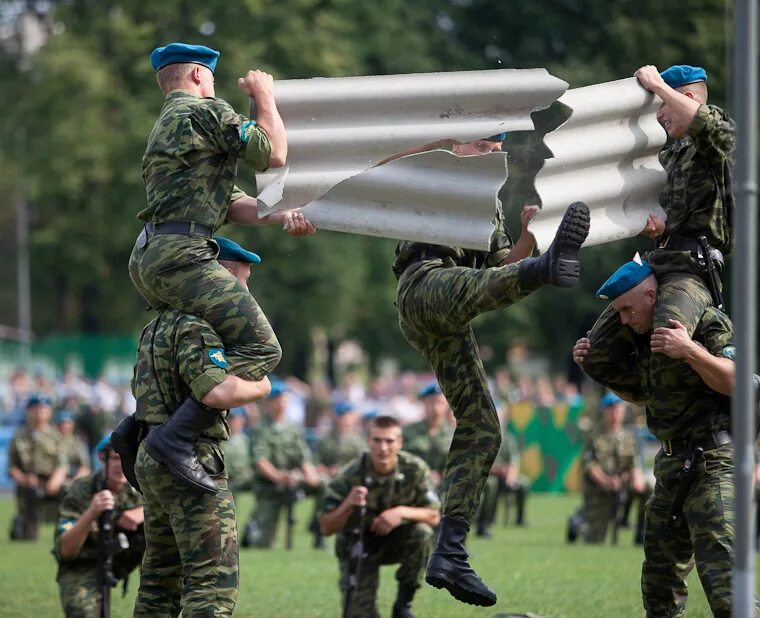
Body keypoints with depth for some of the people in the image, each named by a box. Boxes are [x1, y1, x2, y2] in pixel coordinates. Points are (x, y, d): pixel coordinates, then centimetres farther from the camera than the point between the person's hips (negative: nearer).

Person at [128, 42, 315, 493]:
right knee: (261, 349, -13)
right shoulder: (207, 112, -1)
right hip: (181, 255, -10)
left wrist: (282, 217, 11)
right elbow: (273, 155, -3)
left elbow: (229, 203, 24)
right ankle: (177, 438, -25)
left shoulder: (166, 127, 29)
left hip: (147, 260, 10)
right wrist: (265, 97, 11)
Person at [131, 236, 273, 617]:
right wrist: (258, 387, -9)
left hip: (151, 457, 10)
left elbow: (140, 388, 31)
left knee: (161, 578, 15)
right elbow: (216, 391, -27)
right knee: (215, 579, -13)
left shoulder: (158, 324, 19)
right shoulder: (195, 325, -14)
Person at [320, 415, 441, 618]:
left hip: (395, 541, 2)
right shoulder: (351, 476, -23)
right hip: (359, 545, -2)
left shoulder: (415, 469, -18)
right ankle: (358, 600, 24)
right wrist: (348, 504, -39)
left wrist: (402, 512, -33)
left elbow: (434, 516, -14)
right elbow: (326, 528, -19)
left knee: (422, 532, -31)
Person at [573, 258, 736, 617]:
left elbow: (737, 382, -25)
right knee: (659, 573, 14)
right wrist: (596, 366, 12)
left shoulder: (710, 325, -13)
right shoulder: (647, 337, 12)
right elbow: (640, 395, 27)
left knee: (721, 572, -19)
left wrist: (691, 351, -37)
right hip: (674, 464, 9)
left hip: (713, 462, -9)